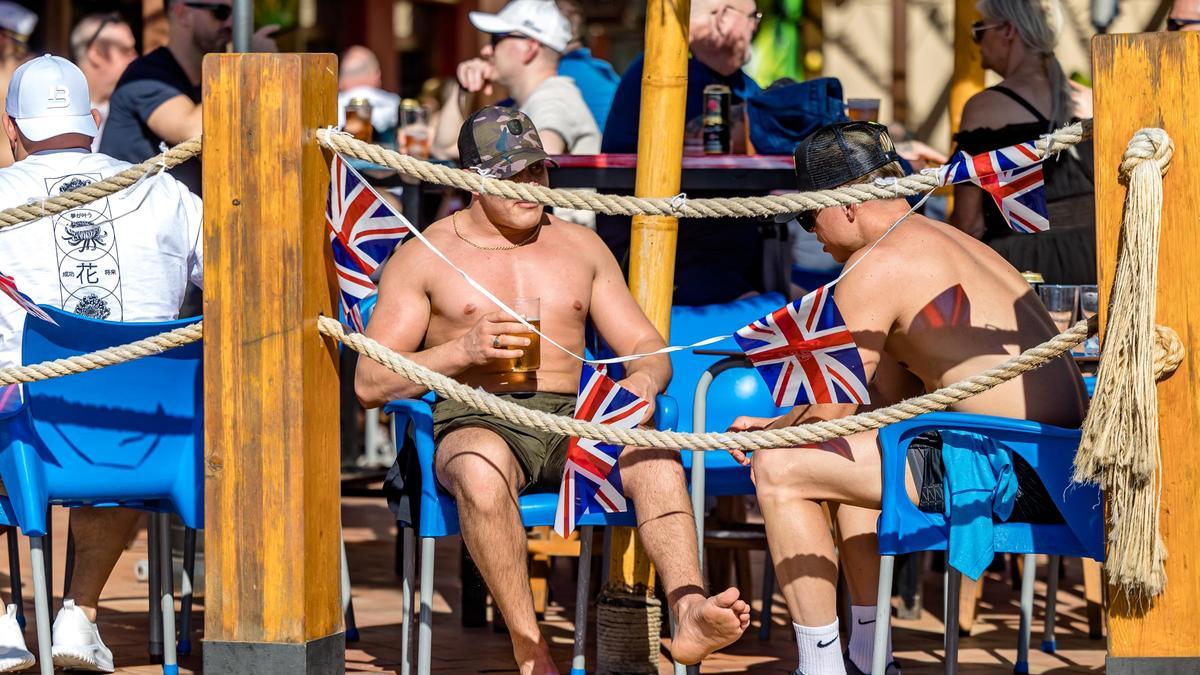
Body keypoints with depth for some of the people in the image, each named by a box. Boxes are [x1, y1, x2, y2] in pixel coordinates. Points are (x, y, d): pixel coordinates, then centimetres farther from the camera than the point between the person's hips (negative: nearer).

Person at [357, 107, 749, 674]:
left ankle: (690, 611, -54)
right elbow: (370, 383, 5)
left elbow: (647, 346, 19)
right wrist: (462, 351, -11)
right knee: (482, 472, -42)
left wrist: (644, 379, -7)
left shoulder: (581, 246, 22)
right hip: (476, 420, -3)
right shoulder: (426, 256, 11)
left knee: (656, 457, -33)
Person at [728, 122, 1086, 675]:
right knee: (847, 458, 32)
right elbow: (889, 400, 25)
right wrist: (778, 425, 24)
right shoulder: (948, 242, 22)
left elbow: (833, 412, -6)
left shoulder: (875, 268, -8)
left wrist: (773, 433, 14)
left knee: (779, 471, -7)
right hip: (1057, 459, 10)